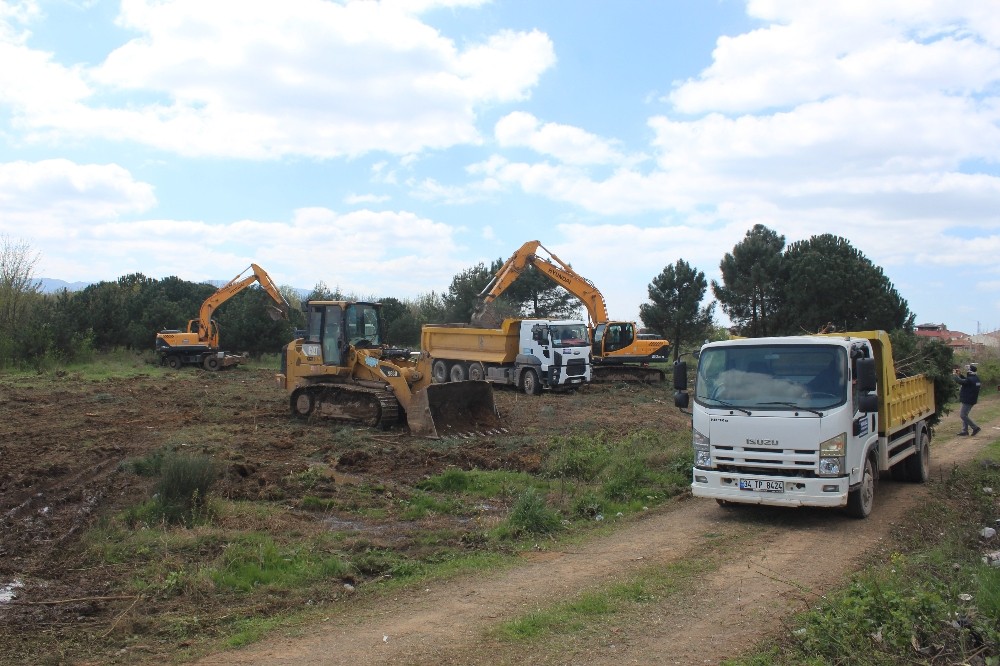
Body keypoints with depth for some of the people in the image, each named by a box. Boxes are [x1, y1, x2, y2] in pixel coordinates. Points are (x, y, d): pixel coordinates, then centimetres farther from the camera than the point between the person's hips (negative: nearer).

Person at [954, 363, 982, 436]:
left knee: (962, 415, -6)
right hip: (971, 400, 10)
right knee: (964, 415, 16)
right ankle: (965, 430, 18)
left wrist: (955, 375, -10)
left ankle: (975, 428, -4)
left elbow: (960, 381, -26)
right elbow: (966, 380, 22)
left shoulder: (970, 380, -23)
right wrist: (960, 375, 15)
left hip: (967, 400, -10)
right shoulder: (976, 378, 8)